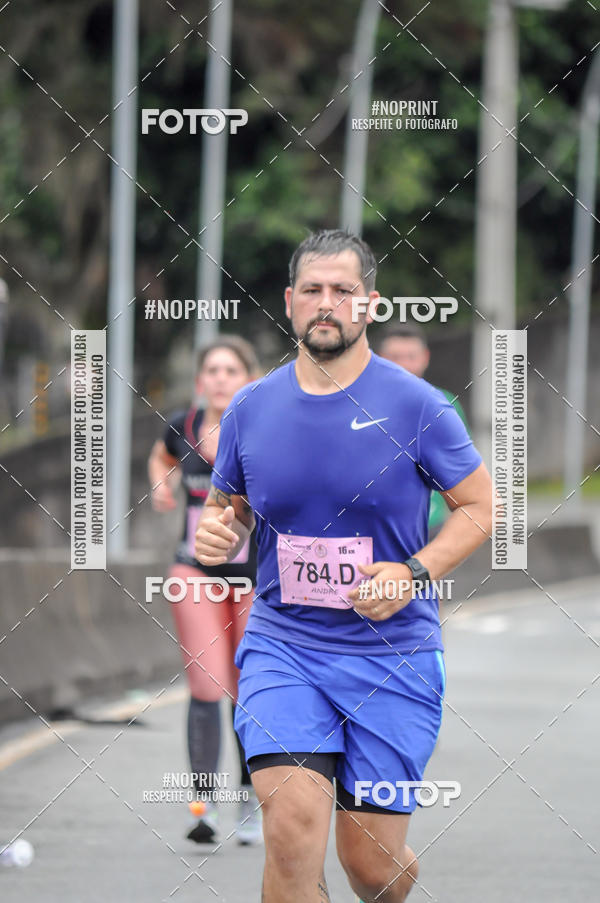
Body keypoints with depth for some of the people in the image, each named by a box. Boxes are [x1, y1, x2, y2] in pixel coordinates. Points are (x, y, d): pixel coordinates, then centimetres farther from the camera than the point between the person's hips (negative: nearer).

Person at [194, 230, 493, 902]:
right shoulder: (250, 408, 3)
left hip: (392, 652, -1)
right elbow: (226, 505, 18)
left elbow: (480, 505, 2)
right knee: (292, 832, -20)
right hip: (281, 645, 1)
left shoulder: (415, 406, -5)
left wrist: (415, 573, -14)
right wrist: (215, 531, -6)